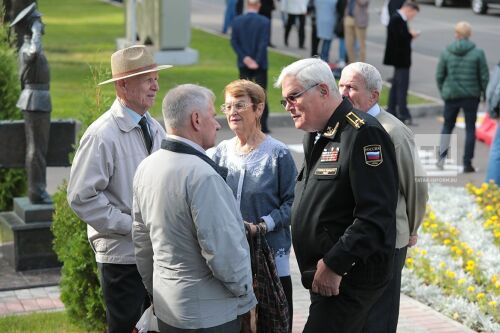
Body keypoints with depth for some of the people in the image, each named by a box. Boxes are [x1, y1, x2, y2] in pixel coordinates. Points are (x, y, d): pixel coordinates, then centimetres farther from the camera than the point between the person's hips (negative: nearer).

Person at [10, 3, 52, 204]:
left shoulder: (31, 46, 15)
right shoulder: (28, 48, -16)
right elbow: (35, 52, -44)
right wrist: (37, 33, -26)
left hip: (40, 101, 10)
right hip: (35, 101, -10)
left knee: (40, 147, 13)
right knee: (36, 147, -5)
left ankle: (38, 190, 19)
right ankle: (36, 192, -1)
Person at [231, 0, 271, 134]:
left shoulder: (237, 21, -2)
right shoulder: (264, 21, -10)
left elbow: (234, 42, -5)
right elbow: (264, 43, -14)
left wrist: (245, 58, -8)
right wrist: (257, 61, -10)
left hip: (244, 64, 2)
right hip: (260, 64, -2)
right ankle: (262, 125, 3)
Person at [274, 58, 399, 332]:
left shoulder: (363, 134, -16)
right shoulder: (315, 136, 14)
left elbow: (376, 215, -23)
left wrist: (333, 265, -20)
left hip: (349, 278, -9)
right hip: (324, 276, 9)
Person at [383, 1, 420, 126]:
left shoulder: (398, 19, 13)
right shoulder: (397, 19, -17)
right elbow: (399, 37, -26)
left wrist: (409, 34, 0)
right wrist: (411, 35, -12)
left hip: (400, 58, 11)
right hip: (400, 58, -11)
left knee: (396, 85, 15)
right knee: (402, 86, -9)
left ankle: (391, 112, 22)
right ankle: (404, 115, -8)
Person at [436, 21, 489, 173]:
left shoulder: (446, 52, -4)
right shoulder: (478, 53, -8)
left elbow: (439, 76, 0)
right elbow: (484, 77, -5)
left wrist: (443, 92, 15)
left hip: (451, 95, 1)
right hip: (471, 96, -1)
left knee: (447, 126, 16)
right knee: (470, 128, 7)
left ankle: (441, 157, 3)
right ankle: (467, 163, 6)